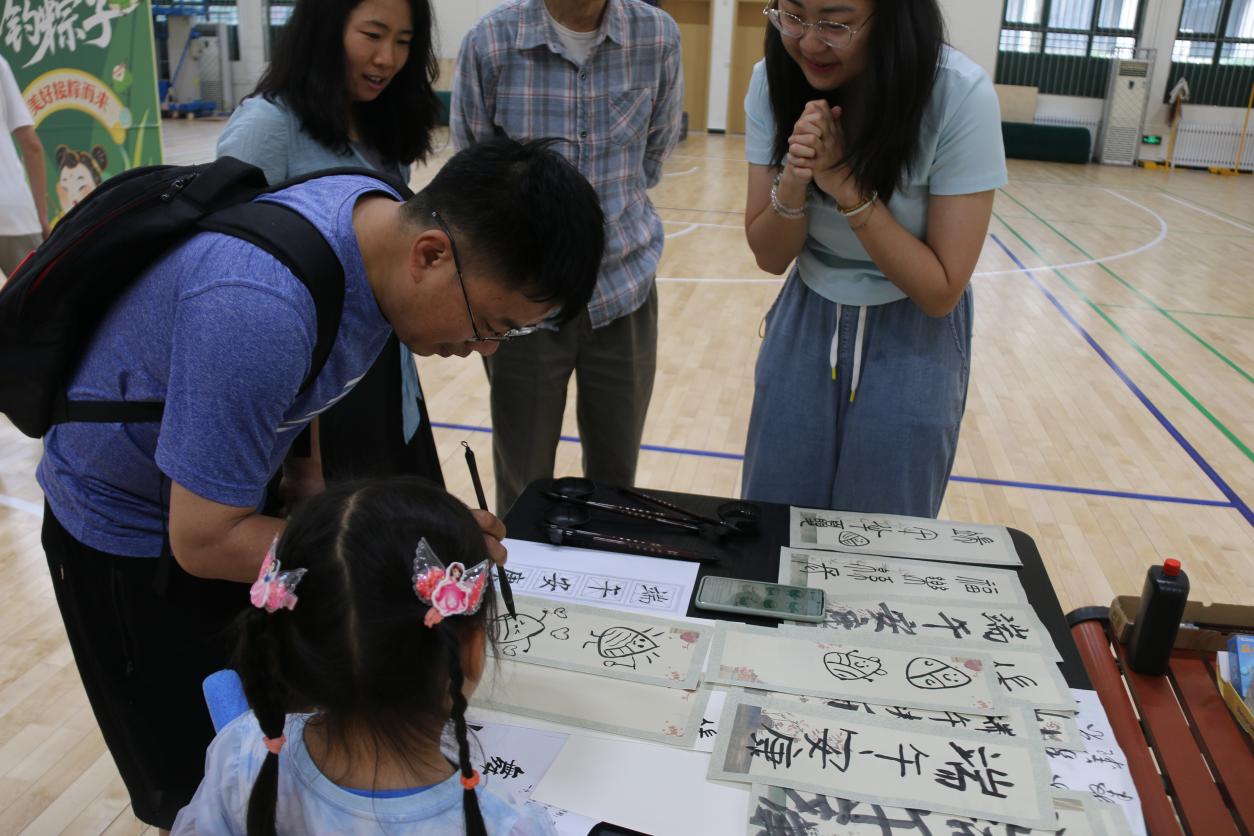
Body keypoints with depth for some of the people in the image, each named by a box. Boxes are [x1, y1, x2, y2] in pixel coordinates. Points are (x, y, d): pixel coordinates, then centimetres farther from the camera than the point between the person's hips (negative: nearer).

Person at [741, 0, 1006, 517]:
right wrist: (793, 182, -26)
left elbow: (941, 291, -20)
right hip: (804, 325, 3)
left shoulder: (960, 97, -23)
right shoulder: (773, 82, -12)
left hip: (913, 342, -3)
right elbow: (769, 257, -7)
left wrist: (849, 188, -29)